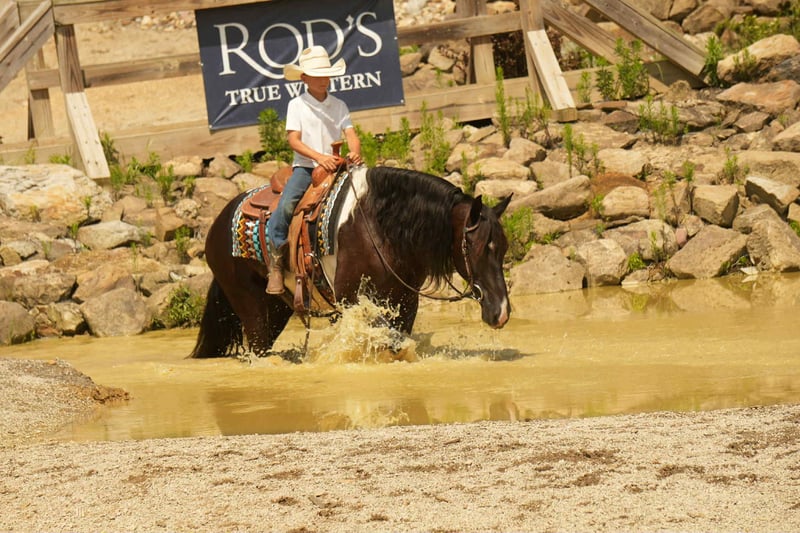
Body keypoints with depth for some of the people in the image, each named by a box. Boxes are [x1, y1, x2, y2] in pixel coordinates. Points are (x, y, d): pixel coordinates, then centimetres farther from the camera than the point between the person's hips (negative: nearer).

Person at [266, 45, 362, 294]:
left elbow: (351, 134, 4)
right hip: (305, 166, -3)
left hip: (334, 166, 3)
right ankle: (275, 264, -20)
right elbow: (294, 140, -7)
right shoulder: (297, 105, 3)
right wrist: (319, 157, -23)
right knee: (286, 205, -28)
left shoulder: (339, 106, 12)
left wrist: (355, 152, -21)